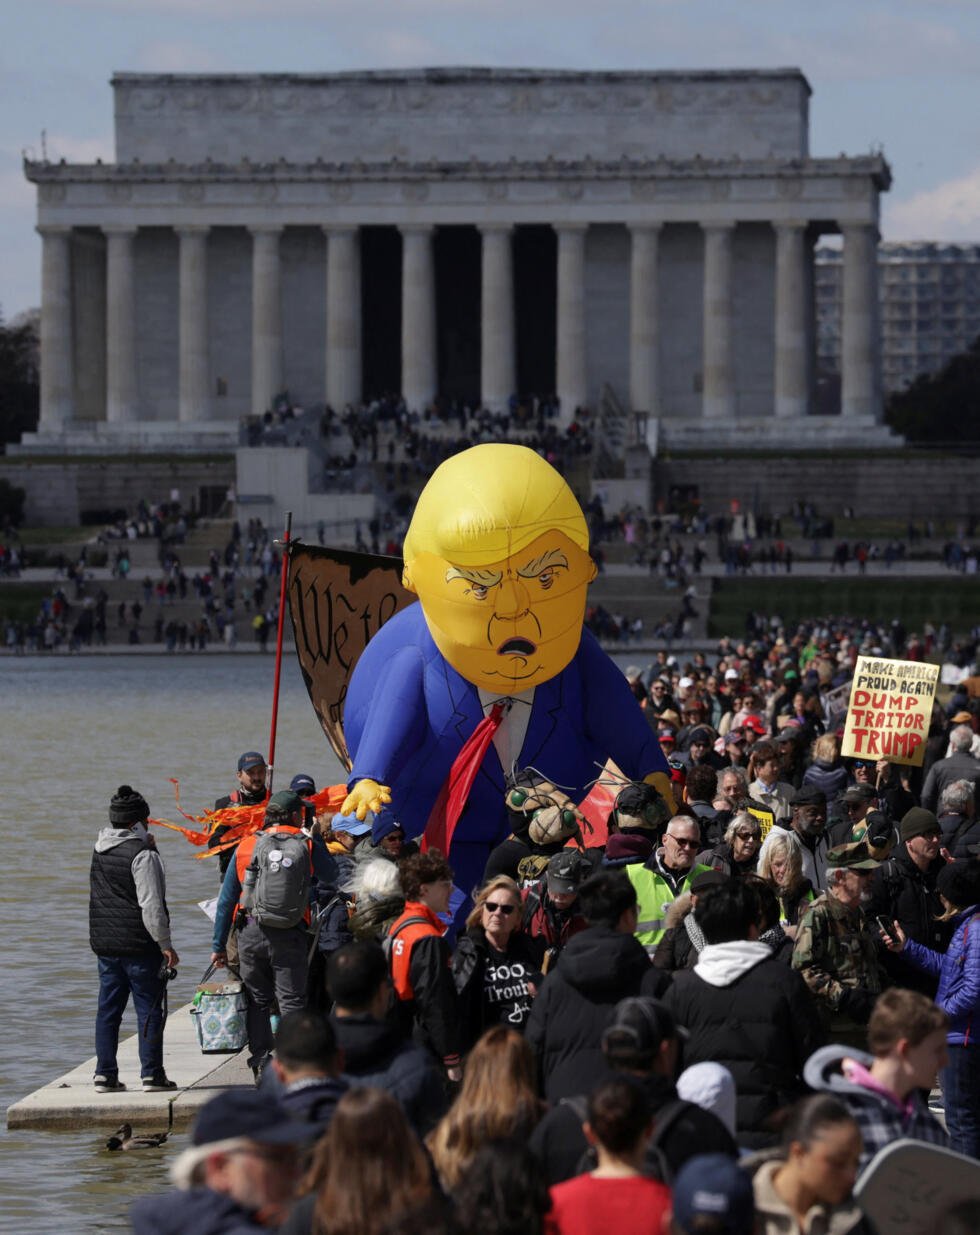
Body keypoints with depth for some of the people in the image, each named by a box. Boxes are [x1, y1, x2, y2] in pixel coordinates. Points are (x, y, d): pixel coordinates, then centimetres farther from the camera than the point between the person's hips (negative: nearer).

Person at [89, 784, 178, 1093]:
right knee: (149, 1008, 1)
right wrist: (166, 944, -12)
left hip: (104, 943, 7)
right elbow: (151, 905, -18)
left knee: (108, 1009, 10)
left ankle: (105, 1073, 10)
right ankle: (151, 1073, 1)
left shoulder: (100, 850, 8)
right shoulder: (142, 855, -15)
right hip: (139, 945, -7)